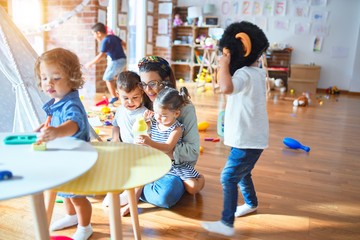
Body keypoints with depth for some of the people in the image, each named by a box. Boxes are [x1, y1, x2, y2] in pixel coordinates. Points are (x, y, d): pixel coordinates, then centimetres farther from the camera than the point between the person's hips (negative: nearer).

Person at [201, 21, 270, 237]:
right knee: (241, 173, 26)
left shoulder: (245, 74, -22)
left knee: (229, 178, -5)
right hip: (251, 137, 10)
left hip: (248, 140, -10)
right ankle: (251, 203, 47)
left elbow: (226, 87, -43)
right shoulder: (256, 71, 9)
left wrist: (224, 64, -27)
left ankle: (227, 224, 2)